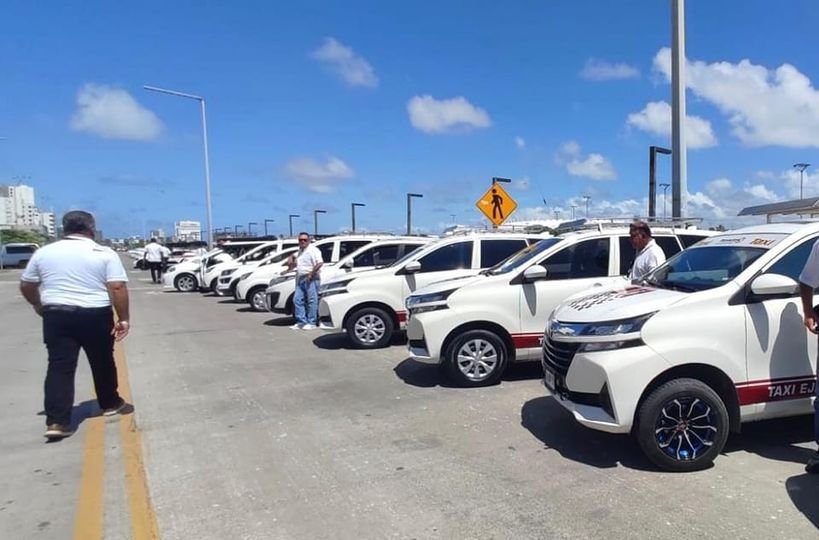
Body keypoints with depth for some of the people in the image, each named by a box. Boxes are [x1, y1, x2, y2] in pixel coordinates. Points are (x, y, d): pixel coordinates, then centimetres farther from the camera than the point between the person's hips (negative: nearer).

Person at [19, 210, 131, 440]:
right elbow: (118, 288, -13)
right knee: (102, 361, 14)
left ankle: (56, 421, -3)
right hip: (95, 315, -2)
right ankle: (110, 403, 29)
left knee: (59, 366, 3)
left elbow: (26, 286, 14)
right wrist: (124, 318, -9)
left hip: (56, 316, 2)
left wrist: (39, 305, 30)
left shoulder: (43, 253, 6)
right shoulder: (105, 254, -6)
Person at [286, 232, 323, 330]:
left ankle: (311, 323, -2)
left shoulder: (313, 250, -7)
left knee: (312, 300, -6)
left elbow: (319, 263, -18)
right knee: (297, 299, 5)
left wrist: (311, 274, -21)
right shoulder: (299, 251, 20)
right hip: (300, 279, 9)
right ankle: (301, 322, 10)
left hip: (311, 279, -9)